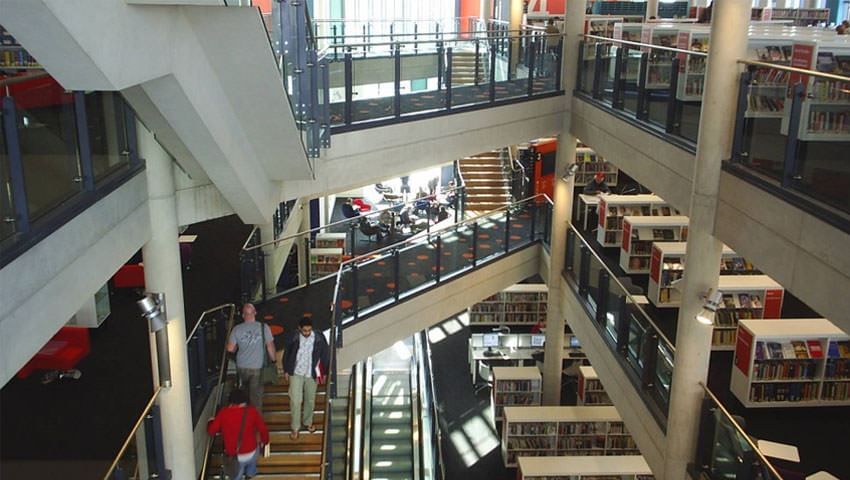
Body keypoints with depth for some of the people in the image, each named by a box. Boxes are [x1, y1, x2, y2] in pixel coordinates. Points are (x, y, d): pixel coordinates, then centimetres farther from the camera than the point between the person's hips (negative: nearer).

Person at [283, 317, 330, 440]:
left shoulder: (319, 338, -12)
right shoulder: (294, 338, -11)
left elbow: (324, 355, -1)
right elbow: (286, 354, 2)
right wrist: (286, 370, 5)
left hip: (311, 374, 1)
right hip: (296, 373, -1)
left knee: (310, 400, 15)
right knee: (295, 401, -7)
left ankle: (307, 422, 37)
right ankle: (295, 428, 6)